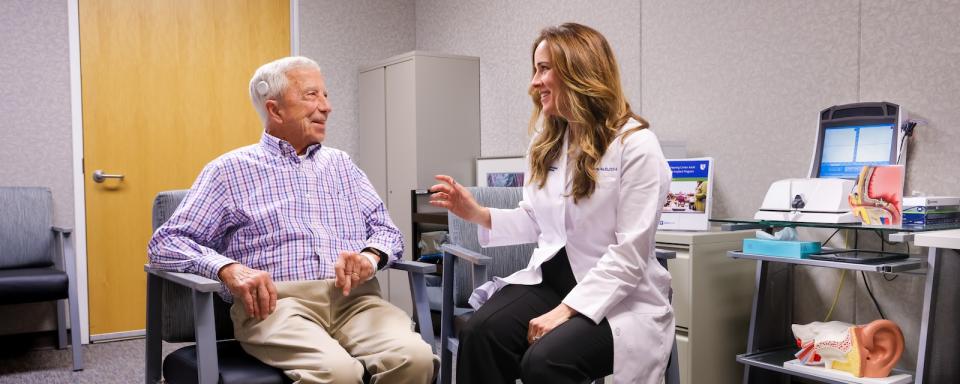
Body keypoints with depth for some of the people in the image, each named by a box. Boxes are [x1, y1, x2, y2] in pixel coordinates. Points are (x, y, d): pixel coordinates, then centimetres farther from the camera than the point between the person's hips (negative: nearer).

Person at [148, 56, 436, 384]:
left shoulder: (342, 164, 22)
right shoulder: (231, 169, 10)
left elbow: (386, 231, 17)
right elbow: (167, 243, 4)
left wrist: (370, 256, -8)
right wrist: (229, 268, -16)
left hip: (354, 298, 4)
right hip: (275, 302, -3)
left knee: (414, 357, -28)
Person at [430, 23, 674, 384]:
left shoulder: (636, 145, -13)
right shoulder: (547, 140, 9)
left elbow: (630, 255, -17)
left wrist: (565, 311, -22)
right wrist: (477, 213, -1)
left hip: (618, 299, -5)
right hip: (551, 278, 5)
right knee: (479, 333, -23)